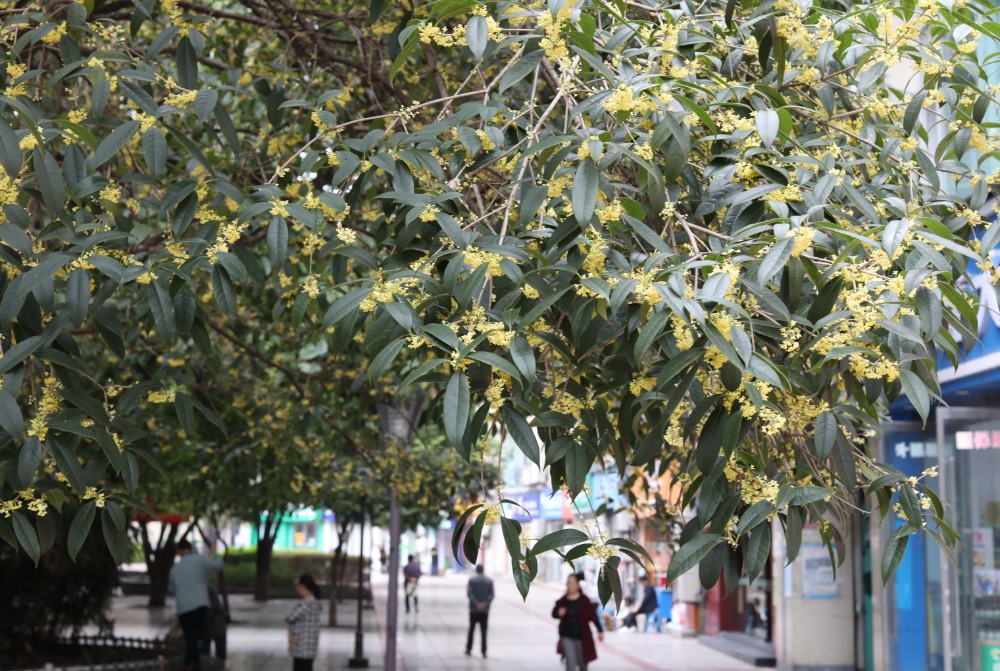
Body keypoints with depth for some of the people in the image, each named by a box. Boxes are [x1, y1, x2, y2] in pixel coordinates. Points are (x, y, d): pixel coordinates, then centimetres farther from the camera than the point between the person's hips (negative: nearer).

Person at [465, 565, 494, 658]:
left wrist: (476, 604, -19)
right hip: (485, 609, 1)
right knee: (483, 631, 2)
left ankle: (468, 649, 13)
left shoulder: (472, 580, -2)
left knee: (471, 629, 11)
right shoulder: (489, 581, 4)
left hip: (473, 609, -1)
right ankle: (484, 651, -2)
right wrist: (485, 604, -16)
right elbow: (491, 595, -7)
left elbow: (469, 593, -13)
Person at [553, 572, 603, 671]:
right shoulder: (563, 601, -2)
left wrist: (600, 631, -7)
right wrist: (559, 613, -13)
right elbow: (554, 613, 10)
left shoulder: (584, 600, -7)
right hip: (567, 637, 0)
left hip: (582, 637, 0)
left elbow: (593, 615, -5)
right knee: (570, 660, -14)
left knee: (582, 663, 11)